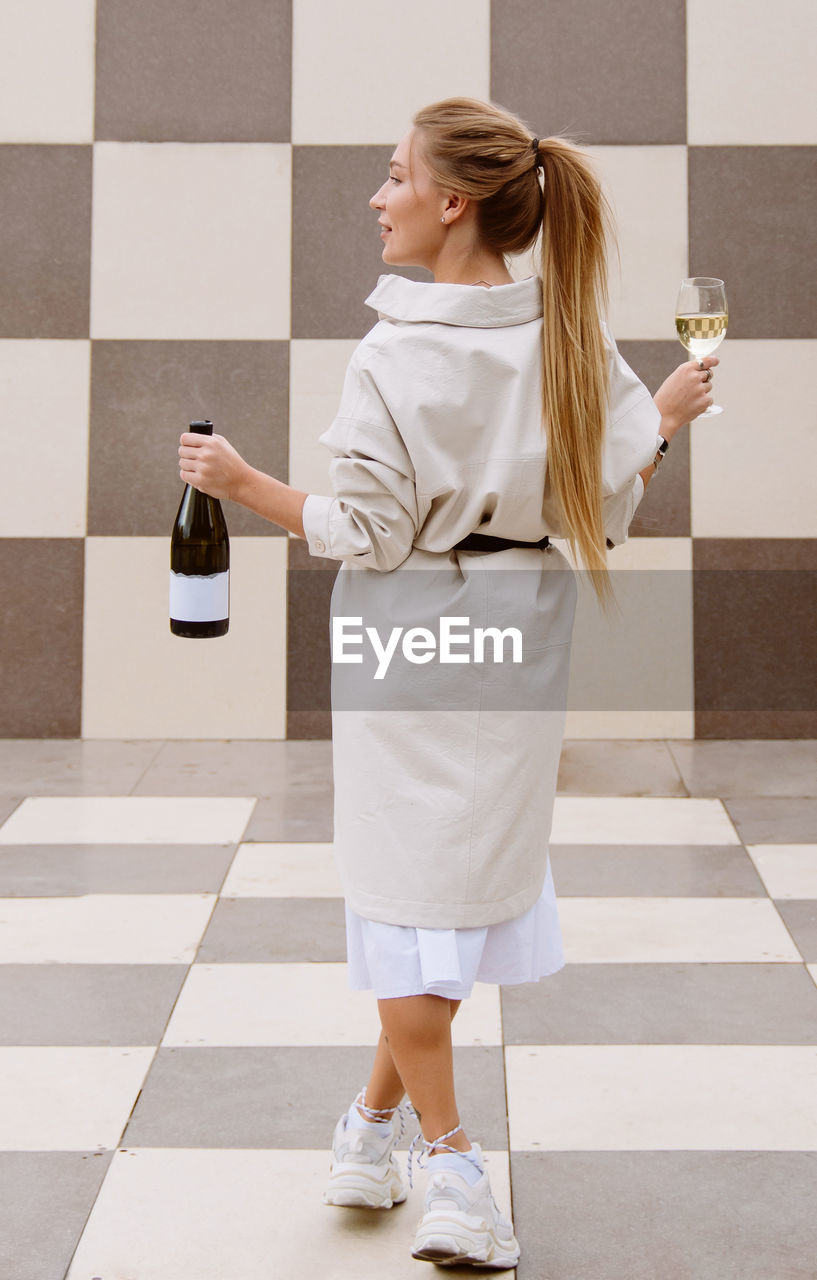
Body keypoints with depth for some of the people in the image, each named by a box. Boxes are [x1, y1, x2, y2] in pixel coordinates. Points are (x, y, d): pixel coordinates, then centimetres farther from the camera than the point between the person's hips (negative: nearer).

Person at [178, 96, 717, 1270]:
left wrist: (241, 482, -4)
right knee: (473, 876, 16)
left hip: (407, 640, -4)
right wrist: (669, 418, 15)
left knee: (406, 886, 8)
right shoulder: (575, 342, -4)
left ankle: (450, 1162, 11)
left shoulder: (394, 357, -17)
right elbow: (607, 512, -1)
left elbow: (368, 536, -14)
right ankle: (379, 1119, 28)